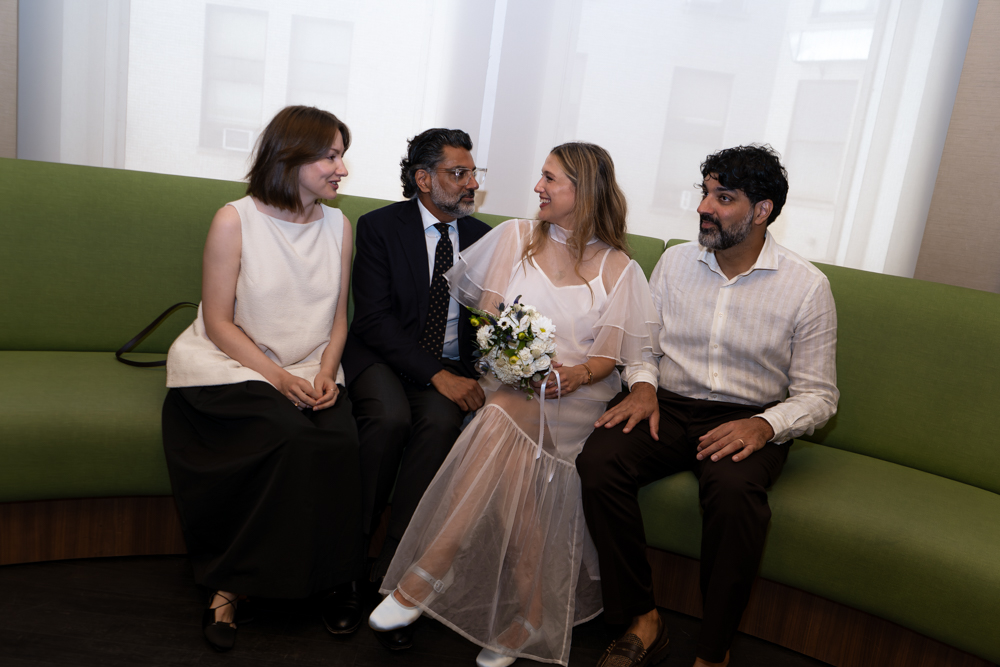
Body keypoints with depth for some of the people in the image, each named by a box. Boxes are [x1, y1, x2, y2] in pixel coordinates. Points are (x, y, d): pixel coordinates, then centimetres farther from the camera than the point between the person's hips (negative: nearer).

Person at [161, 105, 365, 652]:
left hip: (310, 371, 4)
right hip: (234, 366, -3)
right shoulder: (235, 220, -6)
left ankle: (332, 577, -6)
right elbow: (218, 322, -7)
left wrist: (325, 373, -8)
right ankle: (233, 584, -12)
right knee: (293, 435, -31)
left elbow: (337, 318, 11)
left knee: (339, 439, -27)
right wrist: (279, 377, -18)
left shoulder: (338, 225, 8)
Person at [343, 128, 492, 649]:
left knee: (440, 422, -30)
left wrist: (467, 374, -13)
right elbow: (374, 318, -12)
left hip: (450, 368, 2)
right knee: (390, 417, -33)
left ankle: (390, 573, -23)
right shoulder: (379, 226, -2)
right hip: (383, 357, -2)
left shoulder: (483, 238, 10)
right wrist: (436, 375, -23)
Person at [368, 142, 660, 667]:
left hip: (575, 399, -2)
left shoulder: (616, 267, 7)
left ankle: (424, 578, -35)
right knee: (516, 459, -33)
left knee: (507, 416, -36)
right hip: (507, 381, 3)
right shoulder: (515, 236, 12)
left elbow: (611, 354, 4)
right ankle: (532, 618, -27)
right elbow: (487, 319, 10)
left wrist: (577, 374, -19)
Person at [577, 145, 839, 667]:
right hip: (666, 406, 3)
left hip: (749, 418, -2)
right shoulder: (675, 261, 8)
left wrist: (764, 425, -20)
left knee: (734, 491, -36)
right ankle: (641, 621, -11)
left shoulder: (807, 287, -2)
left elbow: (818, 395, 0)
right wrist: (643, 385, -7)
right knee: (598, 462, -27)